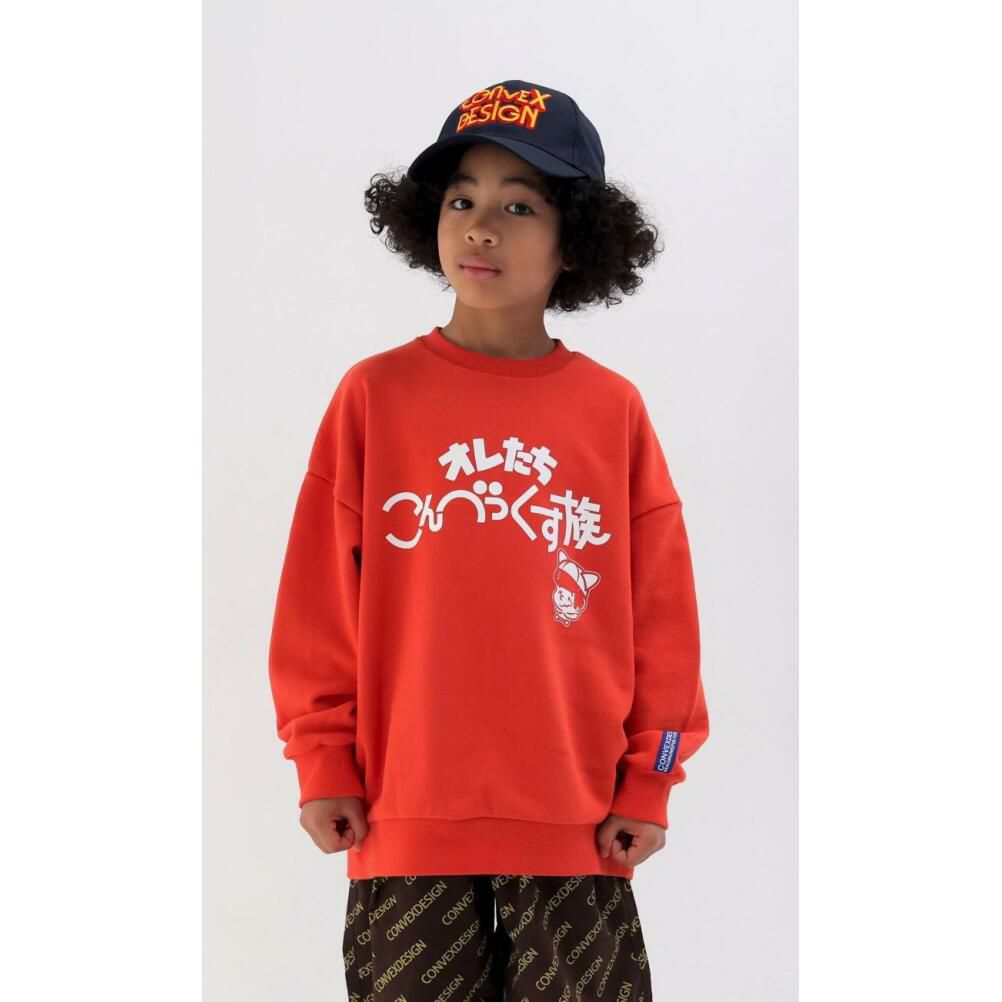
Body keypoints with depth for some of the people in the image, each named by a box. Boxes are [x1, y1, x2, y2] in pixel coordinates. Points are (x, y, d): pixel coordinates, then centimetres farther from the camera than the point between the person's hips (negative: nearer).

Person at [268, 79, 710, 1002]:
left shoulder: (615, 410, 1)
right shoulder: (375, 396, -1)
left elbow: (662, 611, 4)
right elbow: (318, 598, 2)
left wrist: (649, 781, 3)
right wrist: (322, 763, 0)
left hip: (577, 825, 1)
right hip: (408, 821, 0)